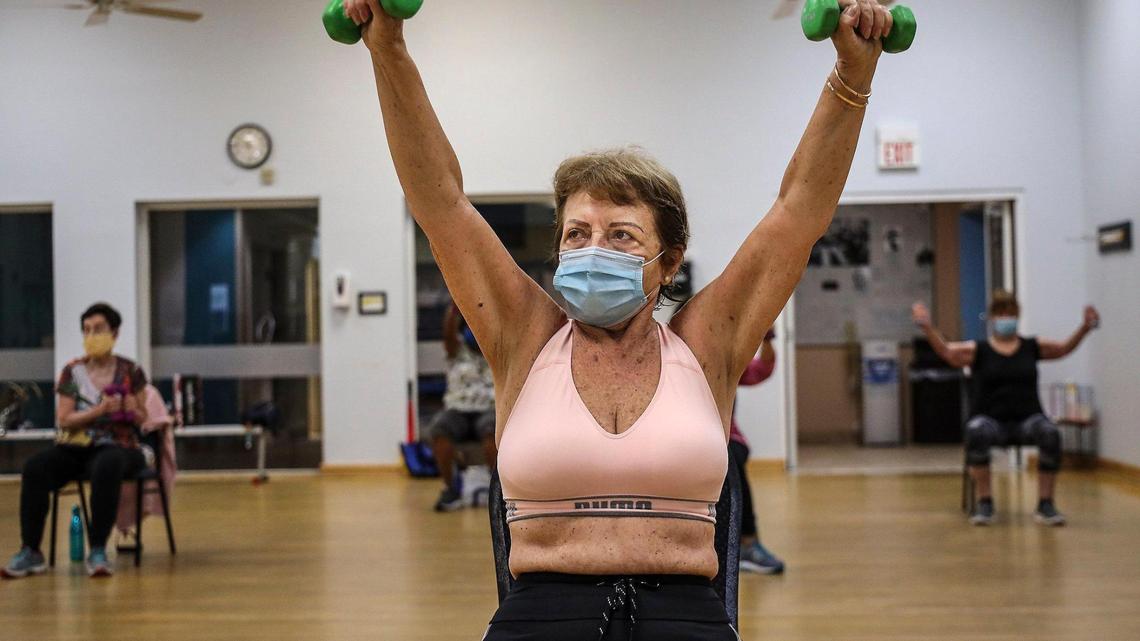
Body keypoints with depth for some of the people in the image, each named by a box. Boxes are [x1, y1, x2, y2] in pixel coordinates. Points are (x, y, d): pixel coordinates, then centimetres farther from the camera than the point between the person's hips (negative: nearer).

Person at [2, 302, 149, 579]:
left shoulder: (131, 372, 3)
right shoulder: (72, 372, 5)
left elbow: (142, 419, 7)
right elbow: (64, 420, -1)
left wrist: (132, 410, -17)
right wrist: (100, 410, -16)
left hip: (116, 446, -2)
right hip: (74, 446, 3)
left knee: (107, 468, -40)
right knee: (34, 468, -28)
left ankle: (98, 551, -33)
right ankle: (31, 551, -23)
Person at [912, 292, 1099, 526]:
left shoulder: (1032, 347, 14)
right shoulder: (977, 350, 7)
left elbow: (1065, 348, 3)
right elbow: (946, 351, -8)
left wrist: (1085, 328, -15)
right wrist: (928, 327, -24)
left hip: (1027, 419, 2)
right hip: (991, 420, -1)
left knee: (1050, 433, -33)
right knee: (976, 432, -38)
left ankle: (1045, 503, -21)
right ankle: (984, 502, -24)